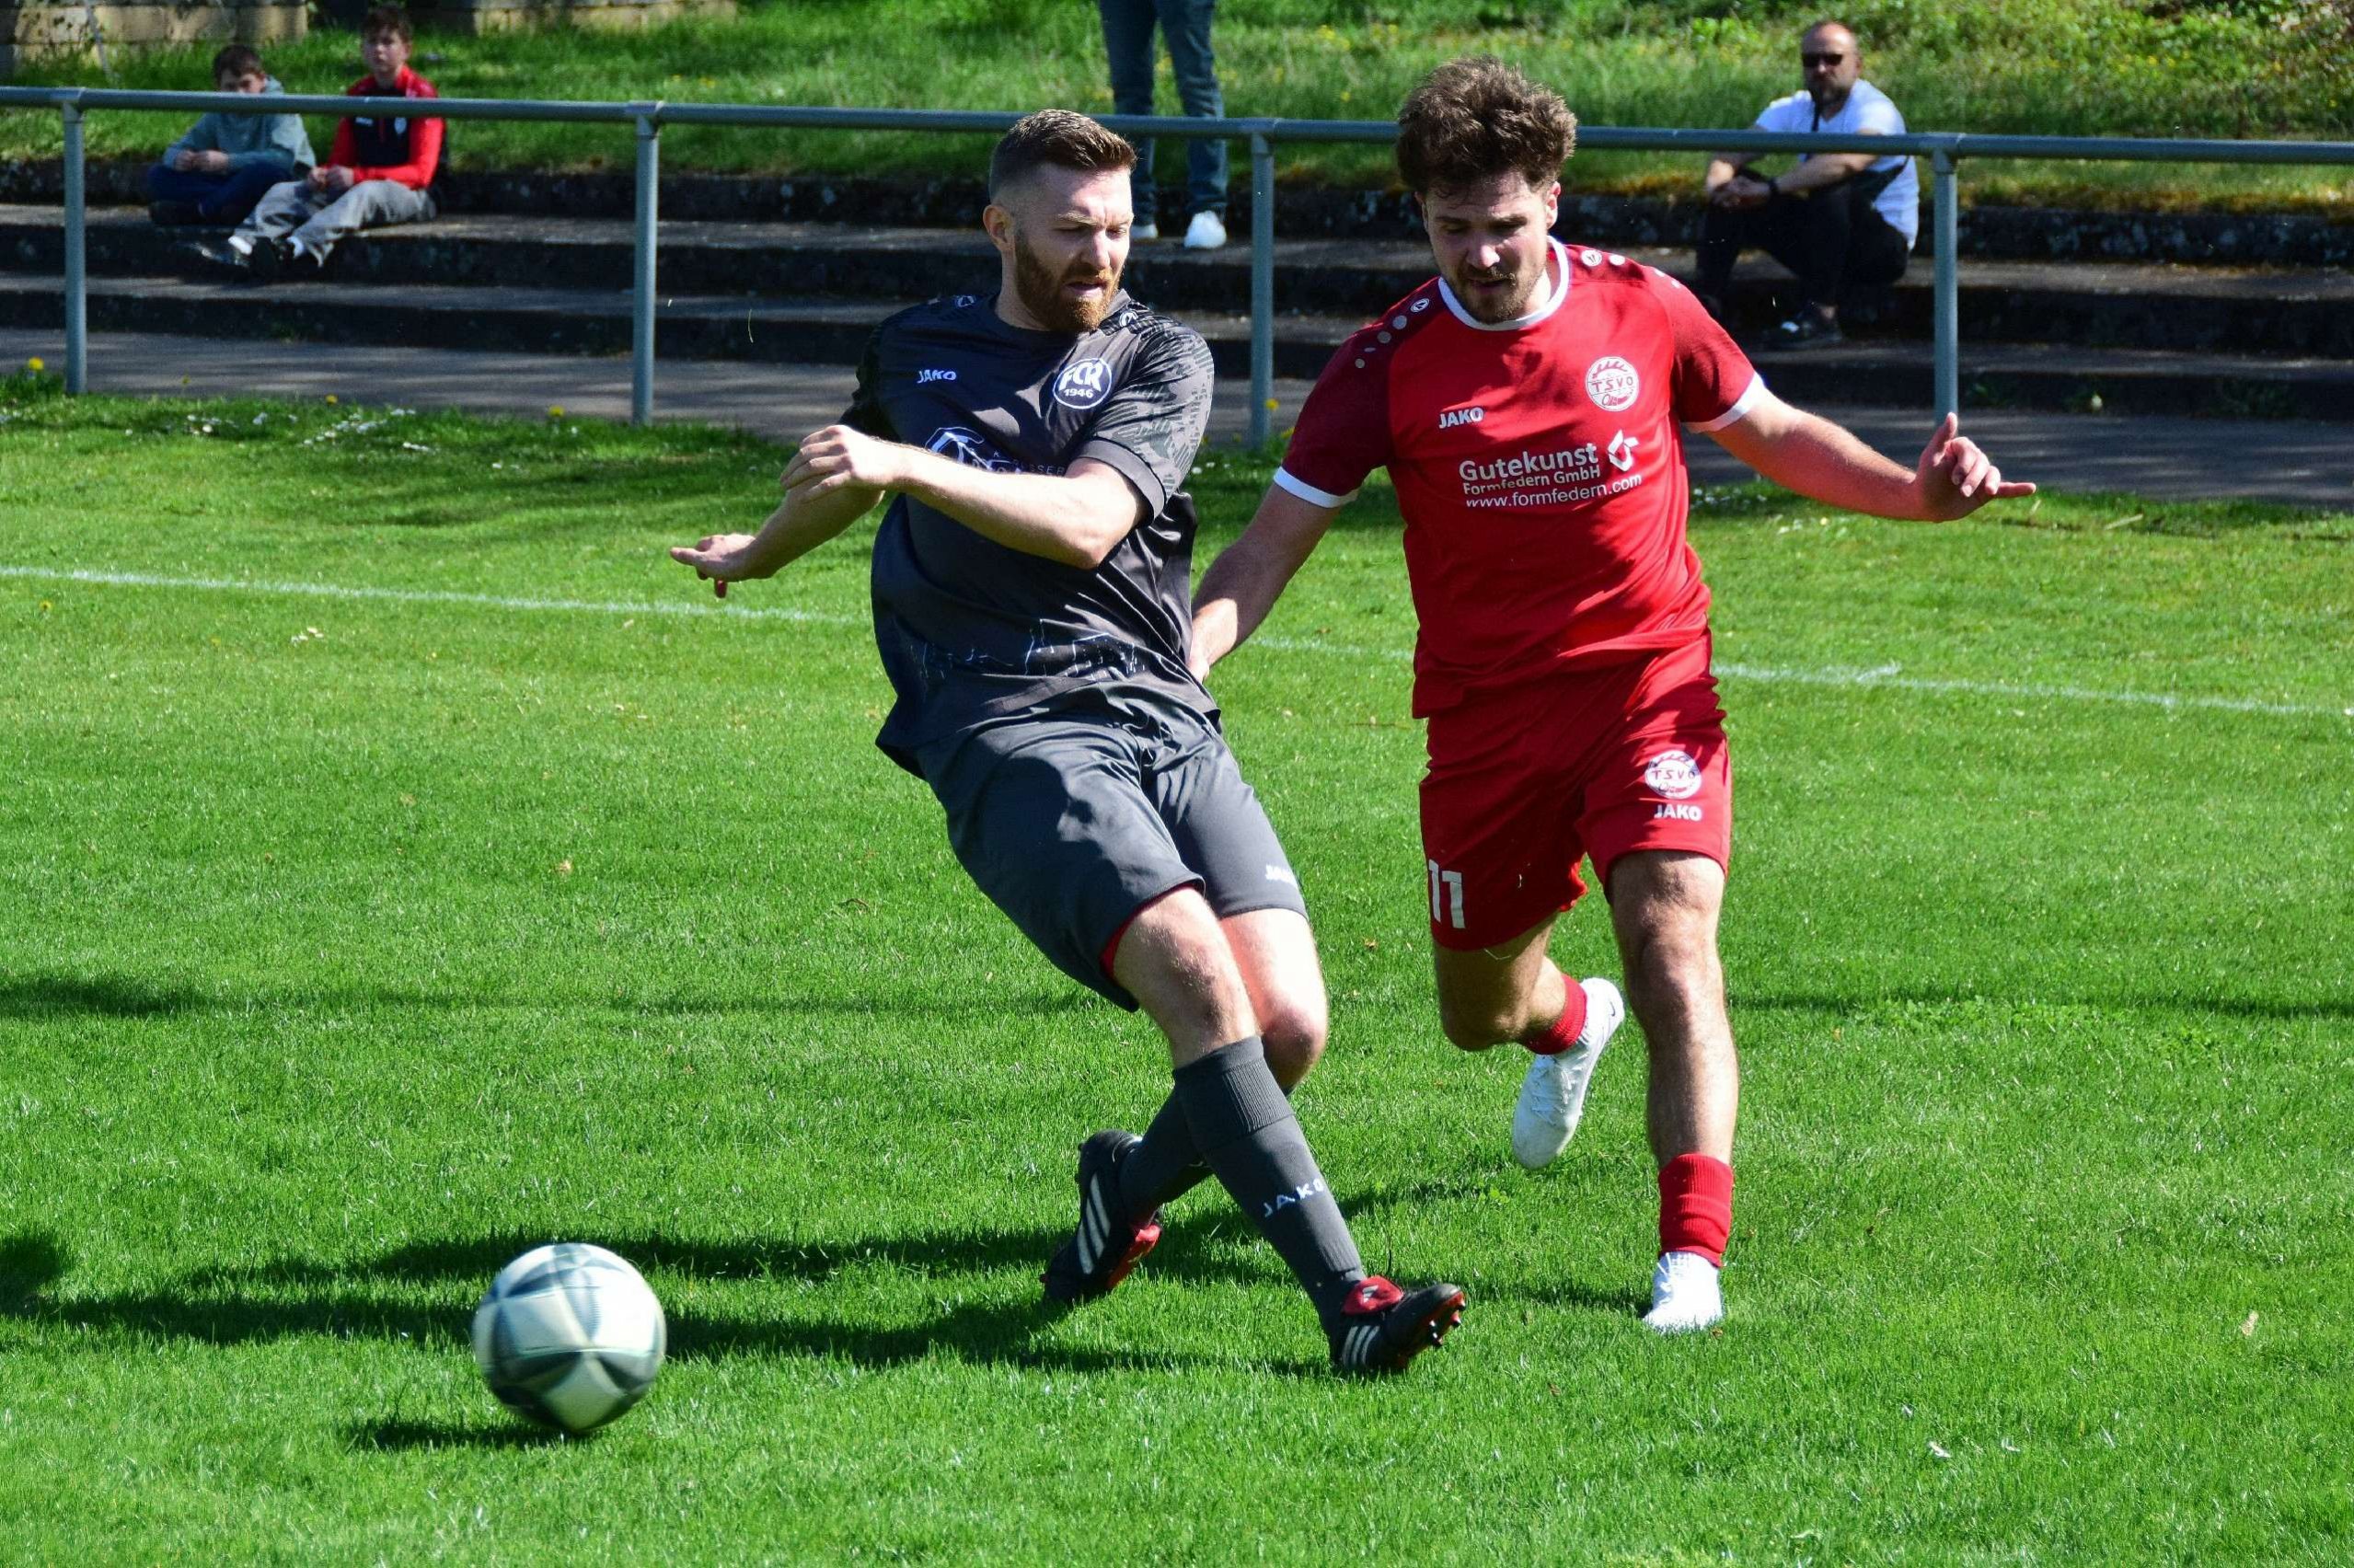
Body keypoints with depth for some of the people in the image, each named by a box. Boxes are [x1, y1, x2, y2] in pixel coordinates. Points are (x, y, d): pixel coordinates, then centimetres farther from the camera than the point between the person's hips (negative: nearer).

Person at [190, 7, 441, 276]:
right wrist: (321, 175, -10)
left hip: (410, 194, -7)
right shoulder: (357, 94, 13)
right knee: (285, 190, -10)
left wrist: (357, 176, -22)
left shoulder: (421, 94, -7)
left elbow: (421, 172, -12)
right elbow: (340, 161, 15)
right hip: (355, 185, 7)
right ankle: (243, 245, -37)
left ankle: (300, 247, -62)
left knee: (362, 193, -39)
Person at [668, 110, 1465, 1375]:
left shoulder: (1162, 359, 9)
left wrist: (908, 467, -20)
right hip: (1009, 735, -2)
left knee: (1288, 1025, -15)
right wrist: (757, 554, 56)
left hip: (1163, 718, 2)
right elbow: (846, 482, 38)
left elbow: (1085, 523, -10)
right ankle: (1345, 1302, -30)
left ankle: (1131, 1185, 19)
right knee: (1199, 977, -25)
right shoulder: (913, 355, 15)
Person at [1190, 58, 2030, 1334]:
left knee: (1672, 941, -22)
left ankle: (1692, 1254, -24)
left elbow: (1771, 433, 11)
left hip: (1650, 686, -1)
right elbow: (1272, 544, -8)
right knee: (1476, 1011, 14)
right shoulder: (1390, 363, -8)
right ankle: (1569, 1025, 53)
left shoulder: (1643, 311, -5)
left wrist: (1915, 494, -3)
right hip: (1486, 712, 1)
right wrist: (1165, 666, -23)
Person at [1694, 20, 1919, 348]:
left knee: (1833, 188, -36)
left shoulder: (1875, 111, -18)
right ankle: (1707, 301, -8)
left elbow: (1845, 163, -39)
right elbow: (1731, 156, -4)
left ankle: (1821, 315, -33)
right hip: (1818, 238, 7)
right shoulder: (1794, 110, 4)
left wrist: (1769, 190, -41)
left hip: (1885, 244, -7)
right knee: (1734, 190, -6)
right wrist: (1719, 182, -29)